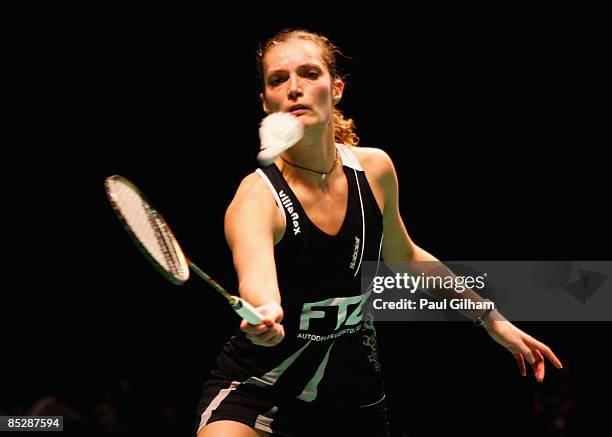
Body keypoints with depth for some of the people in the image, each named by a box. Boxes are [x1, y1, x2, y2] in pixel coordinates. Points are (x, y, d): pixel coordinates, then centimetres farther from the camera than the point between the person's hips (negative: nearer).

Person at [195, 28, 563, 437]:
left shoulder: (375, 169, -5)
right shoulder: (258, 197, -21)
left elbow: (404, 256, 13)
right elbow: (256, 278, -42)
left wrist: (491, 318, 18)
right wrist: (265, 317, -66)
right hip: (254, 391, -4)